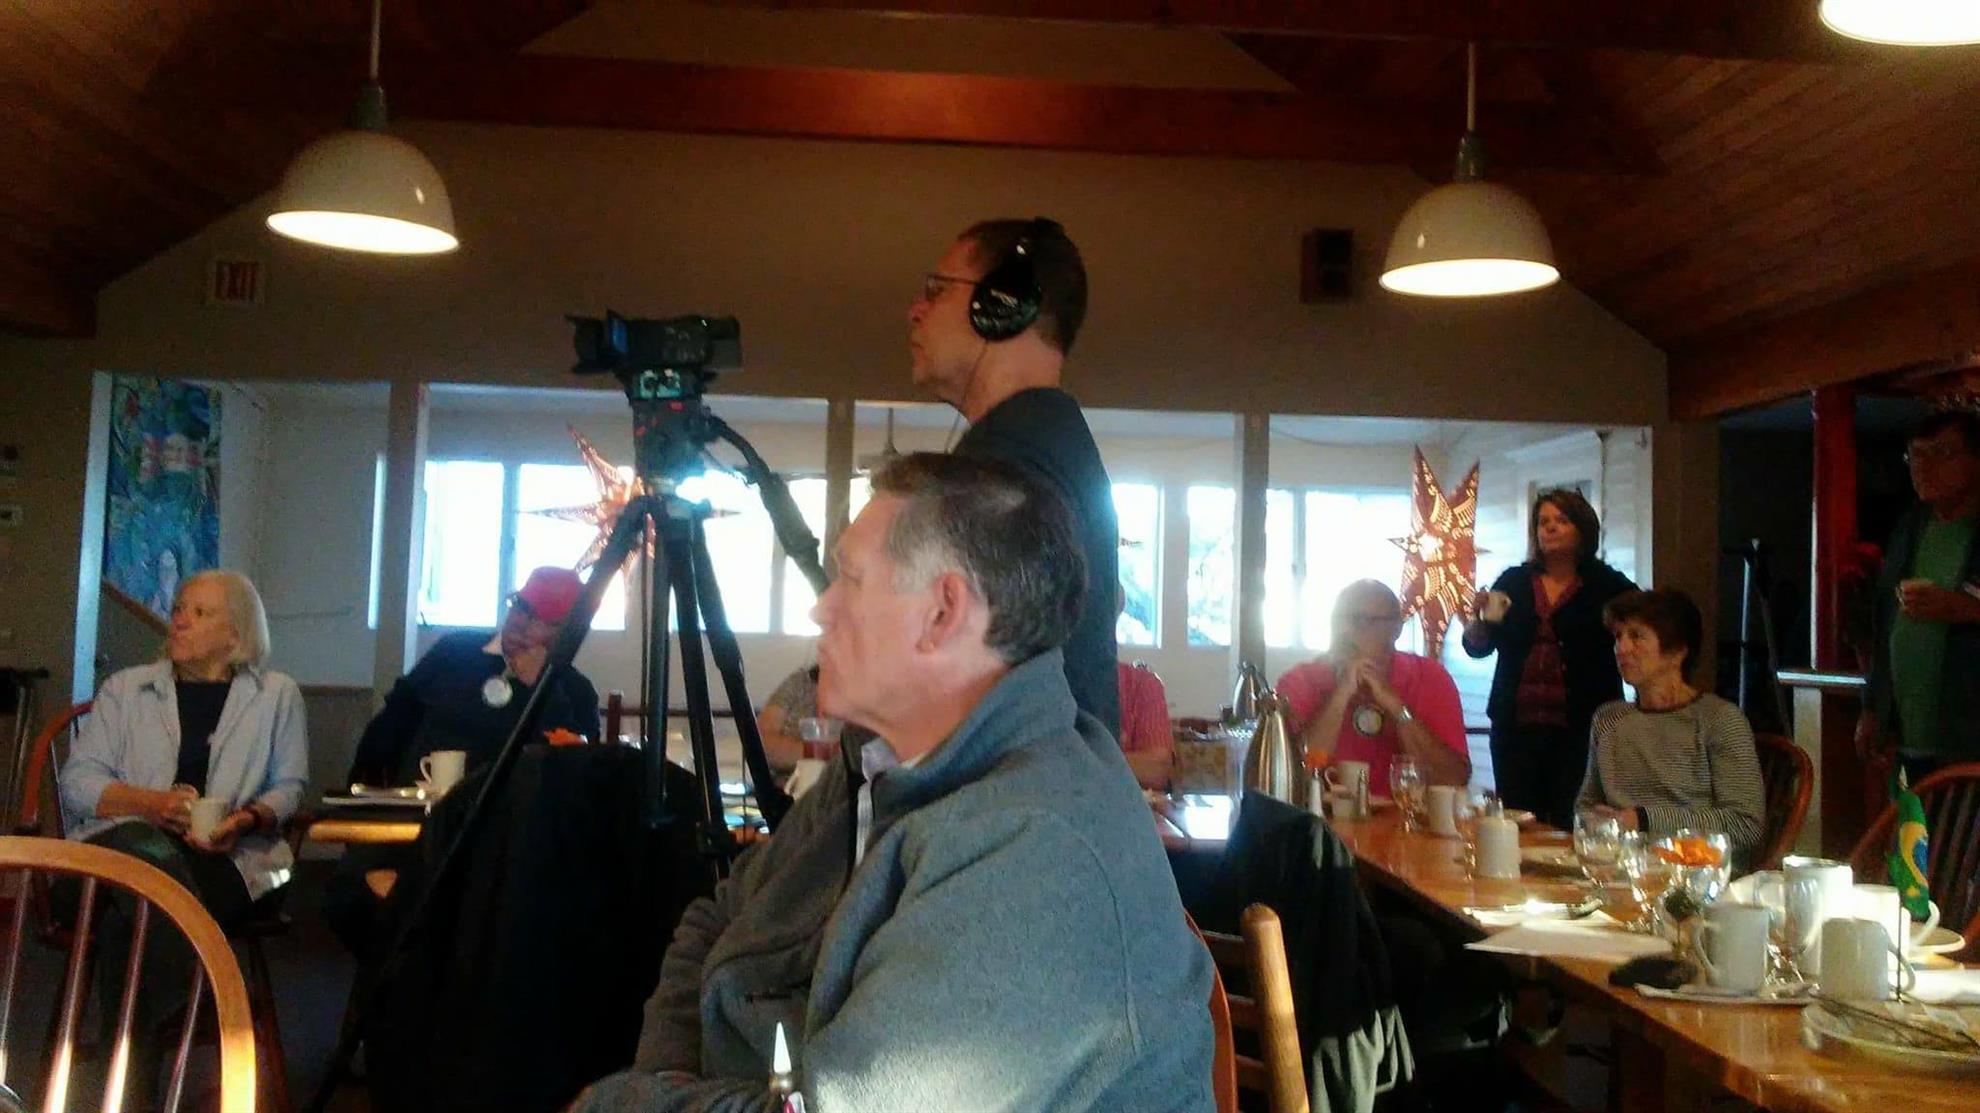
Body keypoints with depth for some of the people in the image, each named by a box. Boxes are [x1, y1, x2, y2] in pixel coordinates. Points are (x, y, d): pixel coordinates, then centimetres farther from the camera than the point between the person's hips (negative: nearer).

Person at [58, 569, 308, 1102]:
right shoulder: (125, 689, 19)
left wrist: (249, 818, -9)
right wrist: (153, 802, -8)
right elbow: (77, 781, 10)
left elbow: (290, 787, 14)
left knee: (138, 917, -34)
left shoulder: (277, 694, 17)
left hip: (226, 857, -1)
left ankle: (126, 1070, -20)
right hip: (121, 839, 1)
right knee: (158, 864, -37)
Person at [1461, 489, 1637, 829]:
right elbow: (1478, 647, 11)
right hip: (1516, 724, 3)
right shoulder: (1513, 581, 11)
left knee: (1569, 825, -5)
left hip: (1580, 727, -2)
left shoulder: (1607, 586, 3)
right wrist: (1477, 619, -10)